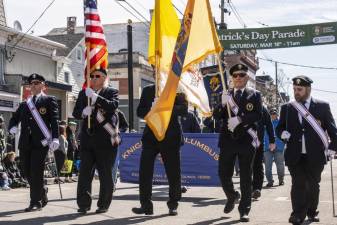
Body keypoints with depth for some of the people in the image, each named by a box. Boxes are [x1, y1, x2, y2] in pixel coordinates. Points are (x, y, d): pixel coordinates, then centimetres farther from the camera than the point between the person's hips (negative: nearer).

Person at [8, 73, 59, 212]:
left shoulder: (49, 100, 5)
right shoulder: (24, 104, 21)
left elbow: (54, 120, -5)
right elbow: (14, 119, 22)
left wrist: (55, 138, -18)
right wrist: (12, 127, -2)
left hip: (41, 142, -5)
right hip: (25, 143, 5)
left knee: (36, 173, -7)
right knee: (27, 173, 8)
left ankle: (36, 202, 2)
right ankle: (42, 192, 30)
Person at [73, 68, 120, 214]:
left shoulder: (112, 92, 4)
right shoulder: (83, 93, 15)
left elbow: (113, 106, -15)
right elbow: (75, 113, 9)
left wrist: (95, 98, -24)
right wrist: (83, 112, -13)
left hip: (105, 140, -3)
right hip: (87, 140, 3)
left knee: (105, 174, 2)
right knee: (84, 173, -2)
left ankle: (104, 204, 10)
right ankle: (84, 204, 2)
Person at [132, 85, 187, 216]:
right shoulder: (148, 90, 11)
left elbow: (183, 109, -11)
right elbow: (140, 112, 6)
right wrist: (151, 110, -15)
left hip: (170, 137, -2)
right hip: (151, 135, 2)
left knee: (173, 172, 2)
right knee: (145, 171, -5)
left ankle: (173, 205, 17)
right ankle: (146, 205, 3)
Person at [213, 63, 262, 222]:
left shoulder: (254, 95, 4)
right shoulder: (225, 95, 11)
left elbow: (258, 115, -8)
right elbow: (216, 116, 3)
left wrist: (239, 119, -19)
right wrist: (223, 104, -15)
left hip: (246, 140, -2)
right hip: (227, 140, 3)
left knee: (246, 177, 1)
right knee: (224, 174, 5)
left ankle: (244, 210, 9)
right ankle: (232, 196, 34)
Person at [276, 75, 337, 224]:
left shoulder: (322, 106, 4)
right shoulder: (286, 108, 8)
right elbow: (279, 128, 16)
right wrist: (282, 133, -6)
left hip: (315, 155, -1)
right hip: (295, 155, 1)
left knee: (313, 185, 8)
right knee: (298, 185, -4)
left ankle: (311, 212, 25)